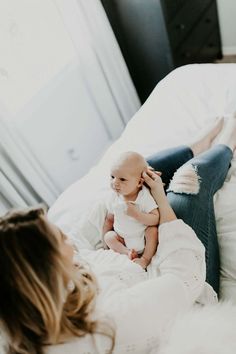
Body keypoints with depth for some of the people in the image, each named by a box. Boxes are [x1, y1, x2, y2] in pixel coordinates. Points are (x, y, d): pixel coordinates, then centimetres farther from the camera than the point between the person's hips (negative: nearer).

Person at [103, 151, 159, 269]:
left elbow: (155, 219, -24)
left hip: (143, 239, -3)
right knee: (109, 237, -18)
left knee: (153, 230, -28)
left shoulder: (144, 196, -19)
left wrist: (136, 214, -35)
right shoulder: (113, 197, -8)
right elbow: (109, 219, 6)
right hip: (122, 239, 3)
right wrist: (106, 237, -2)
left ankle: (146, 258, -21)